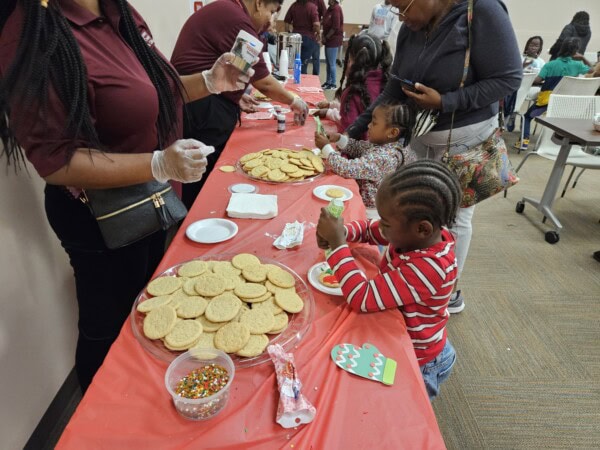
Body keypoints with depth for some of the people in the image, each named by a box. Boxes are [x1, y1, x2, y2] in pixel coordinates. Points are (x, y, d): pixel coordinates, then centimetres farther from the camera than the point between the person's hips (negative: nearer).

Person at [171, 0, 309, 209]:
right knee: (203, 179, -1)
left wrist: (235, 96, 15)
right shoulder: (237, 20, -16)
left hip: (202, 106, 10)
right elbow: (263, 82, -11)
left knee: (205, 175, 14)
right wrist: (293, 101, 4)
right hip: (201, 110, -10)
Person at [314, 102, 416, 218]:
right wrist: (339, 138, -7)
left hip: (370, 211, -8)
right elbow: (357, 147, 9)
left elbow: (349, 169, -31)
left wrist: (326, 147, -21)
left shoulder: (383, 157, -29)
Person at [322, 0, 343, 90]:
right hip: (329, 39, 9)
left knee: (332, 63, -3)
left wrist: (326, 37, -11)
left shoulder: (336, 9, -16)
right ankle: (328, 81, 24)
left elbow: (335, 27, -20)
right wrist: (324, 36, 2)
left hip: (334, 39, -9)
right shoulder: (330, 8, 9)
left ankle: (333, 84, 6)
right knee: (328, 62, 14)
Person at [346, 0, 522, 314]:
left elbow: (508, 78, -17)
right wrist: (354, 131, -1)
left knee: (453, 216, 5)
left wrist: (445, 102, -26)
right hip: (420, 133, 6)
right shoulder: (411, 29, 0)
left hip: (465, 137, -5)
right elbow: (394, 89, 4)